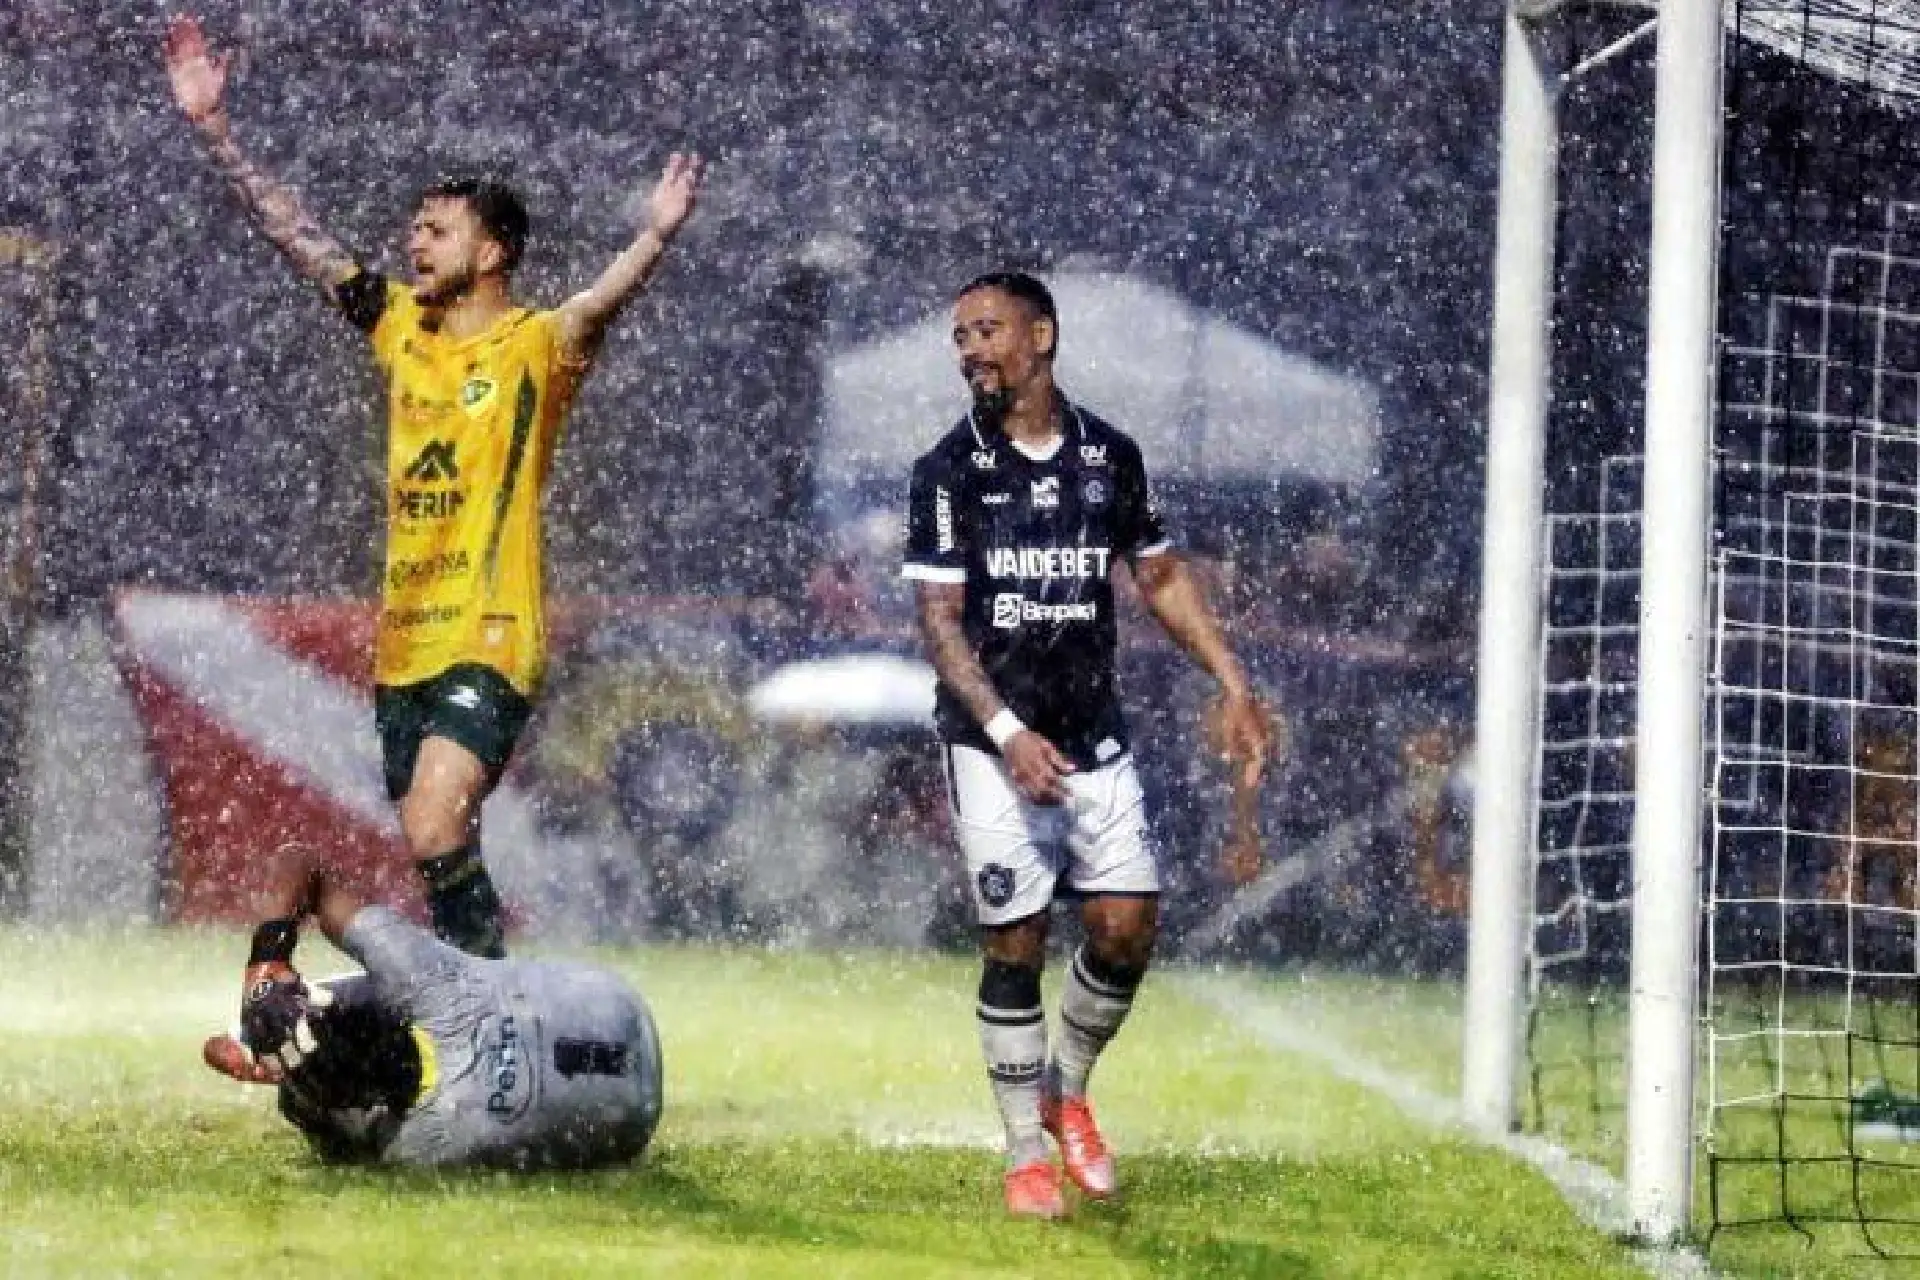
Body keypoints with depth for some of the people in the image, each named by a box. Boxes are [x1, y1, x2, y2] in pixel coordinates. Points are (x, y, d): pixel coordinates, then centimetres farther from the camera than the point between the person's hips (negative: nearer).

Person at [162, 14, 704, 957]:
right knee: (445, 853, 10)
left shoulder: (538, 346, -7)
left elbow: (599, 303, -27)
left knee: (434, 832, -22)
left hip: (489, 639, -7)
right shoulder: (402, 325, 10)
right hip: (402, 640, 7)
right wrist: (213, 130, 10)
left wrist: (656, 237, -46)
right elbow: (296, 235, 13)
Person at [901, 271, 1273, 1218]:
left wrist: (1233, 685, 9)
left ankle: (1066, 1093, 21)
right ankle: (1026, 1154, 7)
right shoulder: (950, 473, -5)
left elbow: (1159, 577, 17)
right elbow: (938, 619, -9)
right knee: (1015, 945, -3)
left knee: (1127, 928, -4)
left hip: (1094, 739, 3)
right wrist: (1007, 731, -20)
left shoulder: (1109, 457, 6)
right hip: (993, 746, -3)